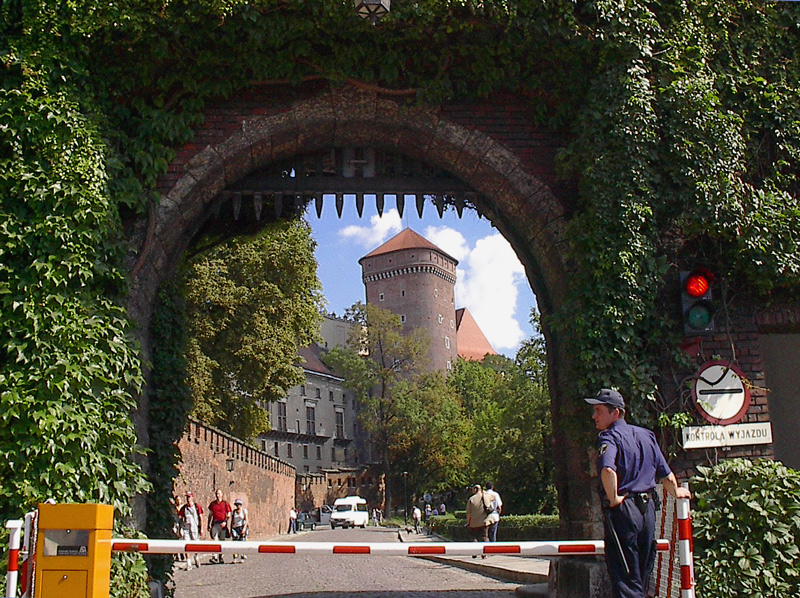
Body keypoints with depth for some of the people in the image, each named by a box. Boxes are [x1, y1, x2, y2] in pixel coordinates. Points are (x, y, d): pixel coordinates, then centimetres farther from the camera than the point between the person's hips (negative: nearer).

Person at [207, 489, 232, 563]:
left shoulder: (225, 503, 4)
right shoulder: (212, 504, 10)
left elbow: (228, 514, 3)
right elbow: (210, 515, 17)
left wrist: (225, 522, -13)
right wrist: (209, 525, 12)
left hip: (223, 524, 0)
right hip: (215, 523, 0)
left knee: (222, 540, 5)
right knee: (215, 539, -15)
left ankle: (220, 557, 16)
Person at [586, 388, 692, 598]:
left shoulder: (609, 437, -10)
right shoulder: (646, 435, 12)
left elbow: (608, 470, -31)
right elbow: (666, 474, 16)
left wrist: (613, 499, -17)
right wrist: (676, 492, 35)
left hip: (622, 510, -7)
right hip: (648, 509, 7)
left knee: (625, 580, -3)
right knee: (642, 578, 17)